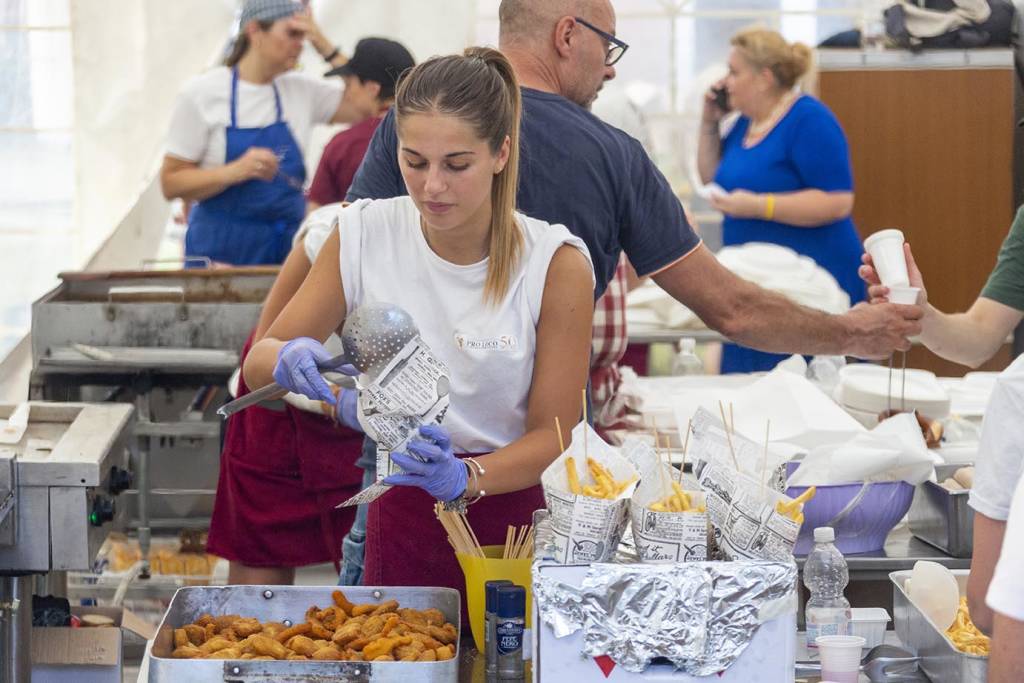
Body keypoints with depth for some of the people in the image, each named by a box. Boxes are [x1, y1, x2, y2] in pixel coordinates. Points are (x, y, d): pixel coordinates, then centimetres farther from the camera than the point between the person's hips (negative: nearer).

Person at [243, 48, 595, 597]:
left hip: (513, 518, -2)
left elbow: (552, 433, -11)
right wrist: (287, 361, -22)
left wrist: (464, 478, -30)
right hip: (398, 518, 2)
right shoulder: (364, 235, -5)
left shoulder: (555, 264, -13)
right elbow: (257, 365, 2)